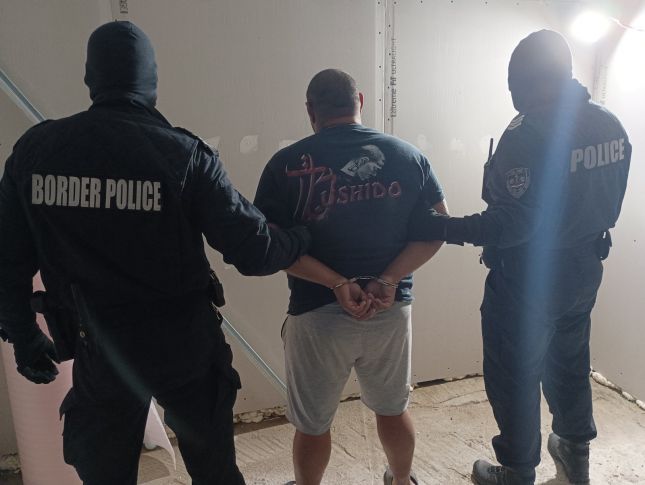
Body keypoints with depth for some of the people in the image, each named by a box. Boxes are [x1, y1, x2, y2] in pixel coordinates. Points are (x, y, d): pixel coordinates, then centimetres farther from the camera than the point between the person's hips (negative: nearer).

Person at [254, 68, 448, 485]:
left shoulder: (287, 164, -8)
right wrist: (388, 281, -12)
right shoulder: (408, 155, 0)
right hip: (392, 311, 3)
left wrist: (338, 284, -16)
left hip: (317, 314, -3)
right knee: (393, 410, 25)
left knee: (312, 425, 18)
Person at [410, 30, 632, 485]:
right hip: (583, 270, 8)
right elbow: (605, 203, 9)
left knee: (515, 378, 11)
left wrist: (440, 228, -27)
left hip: (527, 279, -8)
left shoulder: (528, 136, -25)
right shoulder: (611, 125, 0)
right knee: (570, 364, 26)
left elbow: (512, 224, -28)